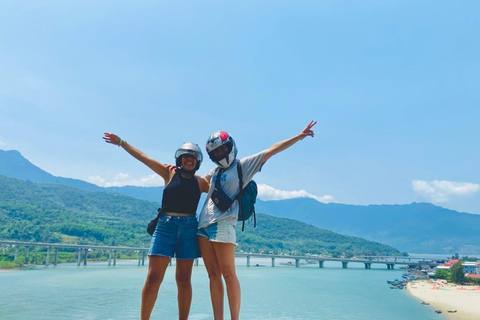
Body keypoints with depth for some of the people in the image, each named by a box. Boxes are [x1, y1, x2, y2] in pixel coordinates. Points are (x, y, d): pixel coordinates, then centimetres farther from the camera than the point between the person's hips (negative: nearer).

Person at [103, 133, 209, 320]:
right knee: (154, 277, -5)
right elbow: (143, 157, 7)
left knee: (183, 279, 6)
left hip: (189, 228, 1)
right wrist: (121, 142, 7)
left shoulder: (201, 182, 10)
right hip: (166, 225, -1)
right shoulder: (170, 173, 7)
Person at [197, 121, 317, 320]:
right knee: (213, 274, 6)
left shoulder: (244, 165, 4)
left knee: (228, 274, -7)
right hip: (204, 224, 7)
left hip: (222, 224, -6)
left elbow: (270, 151, -1)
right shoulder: (215, 171, 21)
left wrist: (299, 136, -4)